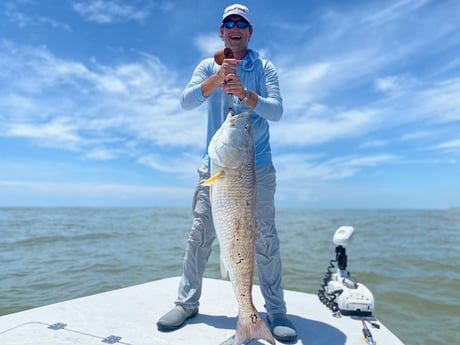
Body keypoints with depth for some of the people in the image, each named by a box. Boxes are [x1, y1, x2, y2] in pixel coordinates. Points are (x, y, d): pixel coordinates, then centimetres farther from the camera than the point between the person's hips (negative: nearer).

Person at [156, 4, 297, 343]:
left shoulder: (265, 68, 5)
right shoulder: (208, 66, 10)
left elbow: (276, 111, -9)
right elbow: (187, 101, -6)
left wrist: (245, 94, -26)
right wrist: (218, 77, -21)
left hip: (257, 165, -1)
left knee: (266, 237, -2)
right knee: (200, 234, 2)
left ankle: (276, 311, 11)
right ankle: (187, 302, 17)